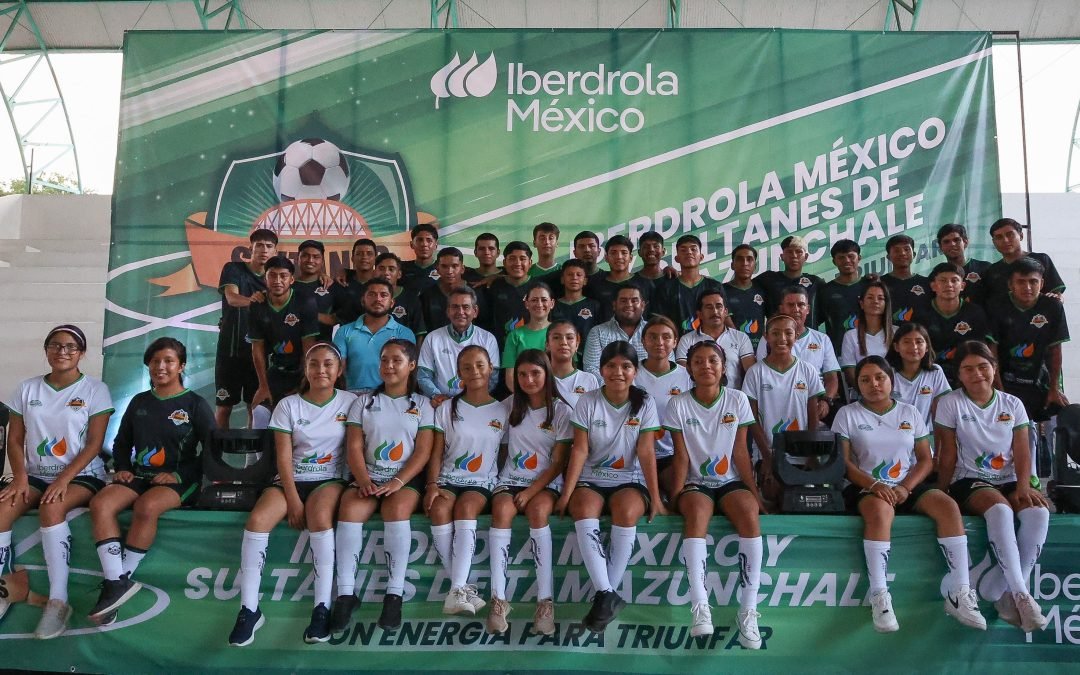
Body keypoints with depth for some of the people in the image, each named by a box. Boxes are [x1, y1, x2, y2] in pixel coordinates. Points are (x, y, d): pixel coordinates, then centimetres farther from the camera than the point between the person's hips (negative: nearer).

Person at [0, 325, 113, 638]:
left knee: (51, 508, -34)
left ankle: (58, 600, -30)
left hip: (82, 476, -4)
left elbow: (94, 444, -7)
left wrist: (64, 479, -18)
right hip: (35, 475, 4)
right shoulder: (27, 389, 9)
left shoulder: (95, 389, -2)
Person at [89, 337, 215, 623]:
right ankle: (117, 581, -29)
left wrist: (178, 475, -13)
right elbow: (121, 443, 23)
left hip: (179, 480, -4)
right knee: (99, 504, -25)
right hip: (140, 476, 5)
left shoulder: (196, 404, 1)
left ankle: (118, 582, -20)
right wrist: (122, 468, 3)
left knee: (146, 507, -35)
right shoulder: (139, 402, 15)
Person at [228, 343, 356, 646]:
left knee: (320, 517, -35)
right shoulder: (288, 405, 4)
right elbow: (283, 457, -2)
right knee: (257, 520, -26)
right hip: (291, 479, 2)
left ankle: (322, 608, -29)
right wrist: (293, 499, -12)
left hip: (331, 478, -2)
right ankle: (249, 609, -17)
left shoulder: (351, 402, 3)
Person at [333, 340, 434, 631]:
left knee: (397, 510, -35)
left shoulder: (422, 404, 9)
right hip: (368, 476, 2)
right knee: (349, 511, -30)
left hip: (406, 478, -2)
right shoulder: (364, 402, 14)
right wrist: (363, 480, -14)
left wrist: (398, 482, -16)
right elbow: (354, 447, 4)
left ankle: (395, 594, -28)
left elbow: (423, 451, -1)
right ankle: (346, 594, -25)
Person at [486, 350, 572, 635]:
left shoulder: (561, 411, 0)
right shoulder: (510, 405, 9)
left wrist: (531, 492, -15)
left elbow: (558, 463, -3)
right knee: (502, 510, -32)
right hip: (510, 479, 2)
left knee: (538, 510, -36)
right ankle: (498, 599, -33)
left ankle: (546, 601, -34)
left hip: (545, 482, -2)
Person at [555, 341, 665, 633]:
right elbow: (580, 450, -6)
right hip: (591, 479, 0)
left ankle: (606, 594, -23)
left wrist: (655, 497, -12)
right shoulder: (588, 402, -1)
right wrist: (566, 493, -14)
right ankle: (607, 595, -34)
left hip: (630, 480, 0)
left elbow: (646, 452, -6)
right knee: (584, 510, -33)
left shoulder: (644, 403, -1)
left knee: (626, 511, -33)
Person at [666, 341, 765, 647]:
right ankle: (700, 607, -38)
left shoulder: (738, 400, 1)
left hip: (730, 481, 1)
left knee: (750, 514, -31)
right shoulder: (679, 404, -1)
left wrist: (754, 492, -4)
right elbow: (682, 455, -2)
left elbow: (740, 452, 2)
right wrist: (676, 494, -10)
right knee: (696, 513, -34)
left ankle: (748, 610, -27)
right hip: (695, 482, -1)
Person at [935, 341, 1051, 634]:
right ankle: (1020, 594, -33)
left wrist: (1023, 485, -14)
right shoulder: (950, 404, 0)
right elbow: (948, 455, 0)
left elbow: (1022, 453, 3)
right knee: (1000, 509, -37)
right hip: (969, 481, -3)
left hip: (1008, 481, 4)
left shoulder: (1012, 404, 9)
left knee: (1039, 512, -30)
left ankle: (998, 590, -22)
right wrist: (941, 494, -1)